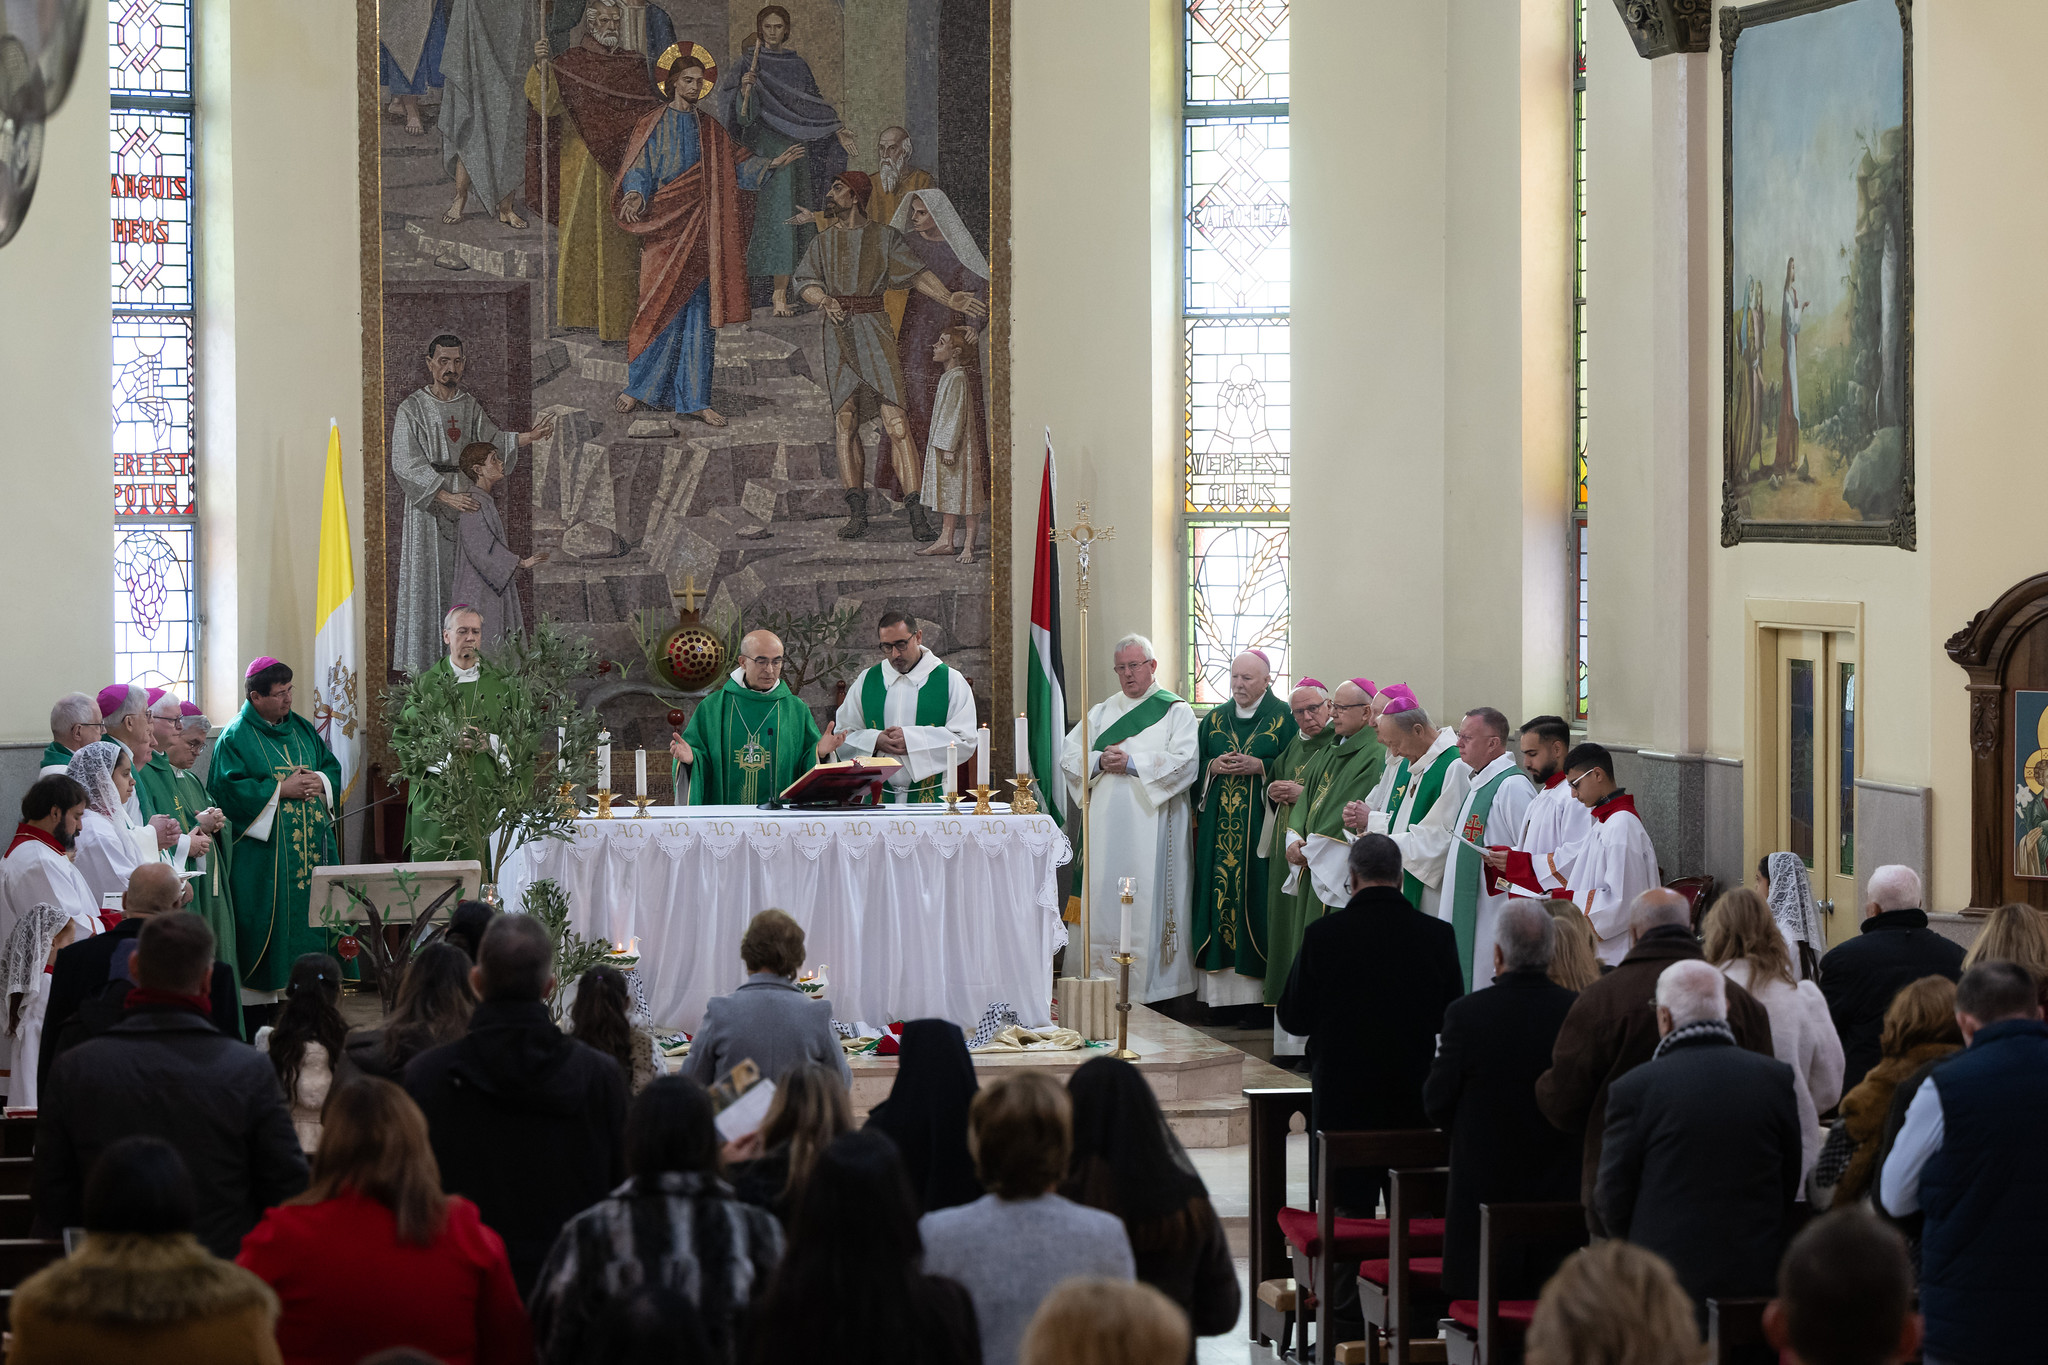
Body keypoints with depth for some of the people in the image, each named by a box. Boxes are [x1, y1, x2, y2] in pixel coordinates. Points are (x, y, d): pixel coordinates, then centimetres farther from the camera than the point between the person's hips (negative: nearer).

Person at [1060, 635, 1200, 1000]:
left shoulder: (1176, 711, 5)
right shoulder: (1101, 713, 19)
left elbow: (1184, 763, -9)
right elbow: (1068, 755, 11)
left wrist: (1132, 763, -13)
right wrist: (1099, 761, -9)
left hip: (1151, 822, -4)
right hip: (1105, 821, 4)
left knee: (1147, 900, -7)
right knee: (1102, 898, 0)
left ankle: (1148, 983, -4)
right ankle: (1098, 977, 3)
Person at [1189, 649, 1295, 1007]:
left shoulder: (1284, 718, 2)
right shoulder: (1214, 720, 14)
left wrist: (1260, 767, -14)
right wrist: (1214, 766, -4)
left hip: (1261, 824, -4)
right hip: (1218, 827, 4)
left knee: (1254, 895, -7)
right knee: (1218, 893, -1)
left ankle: (1258, 988, -4)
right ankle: (1218, 990, 1)